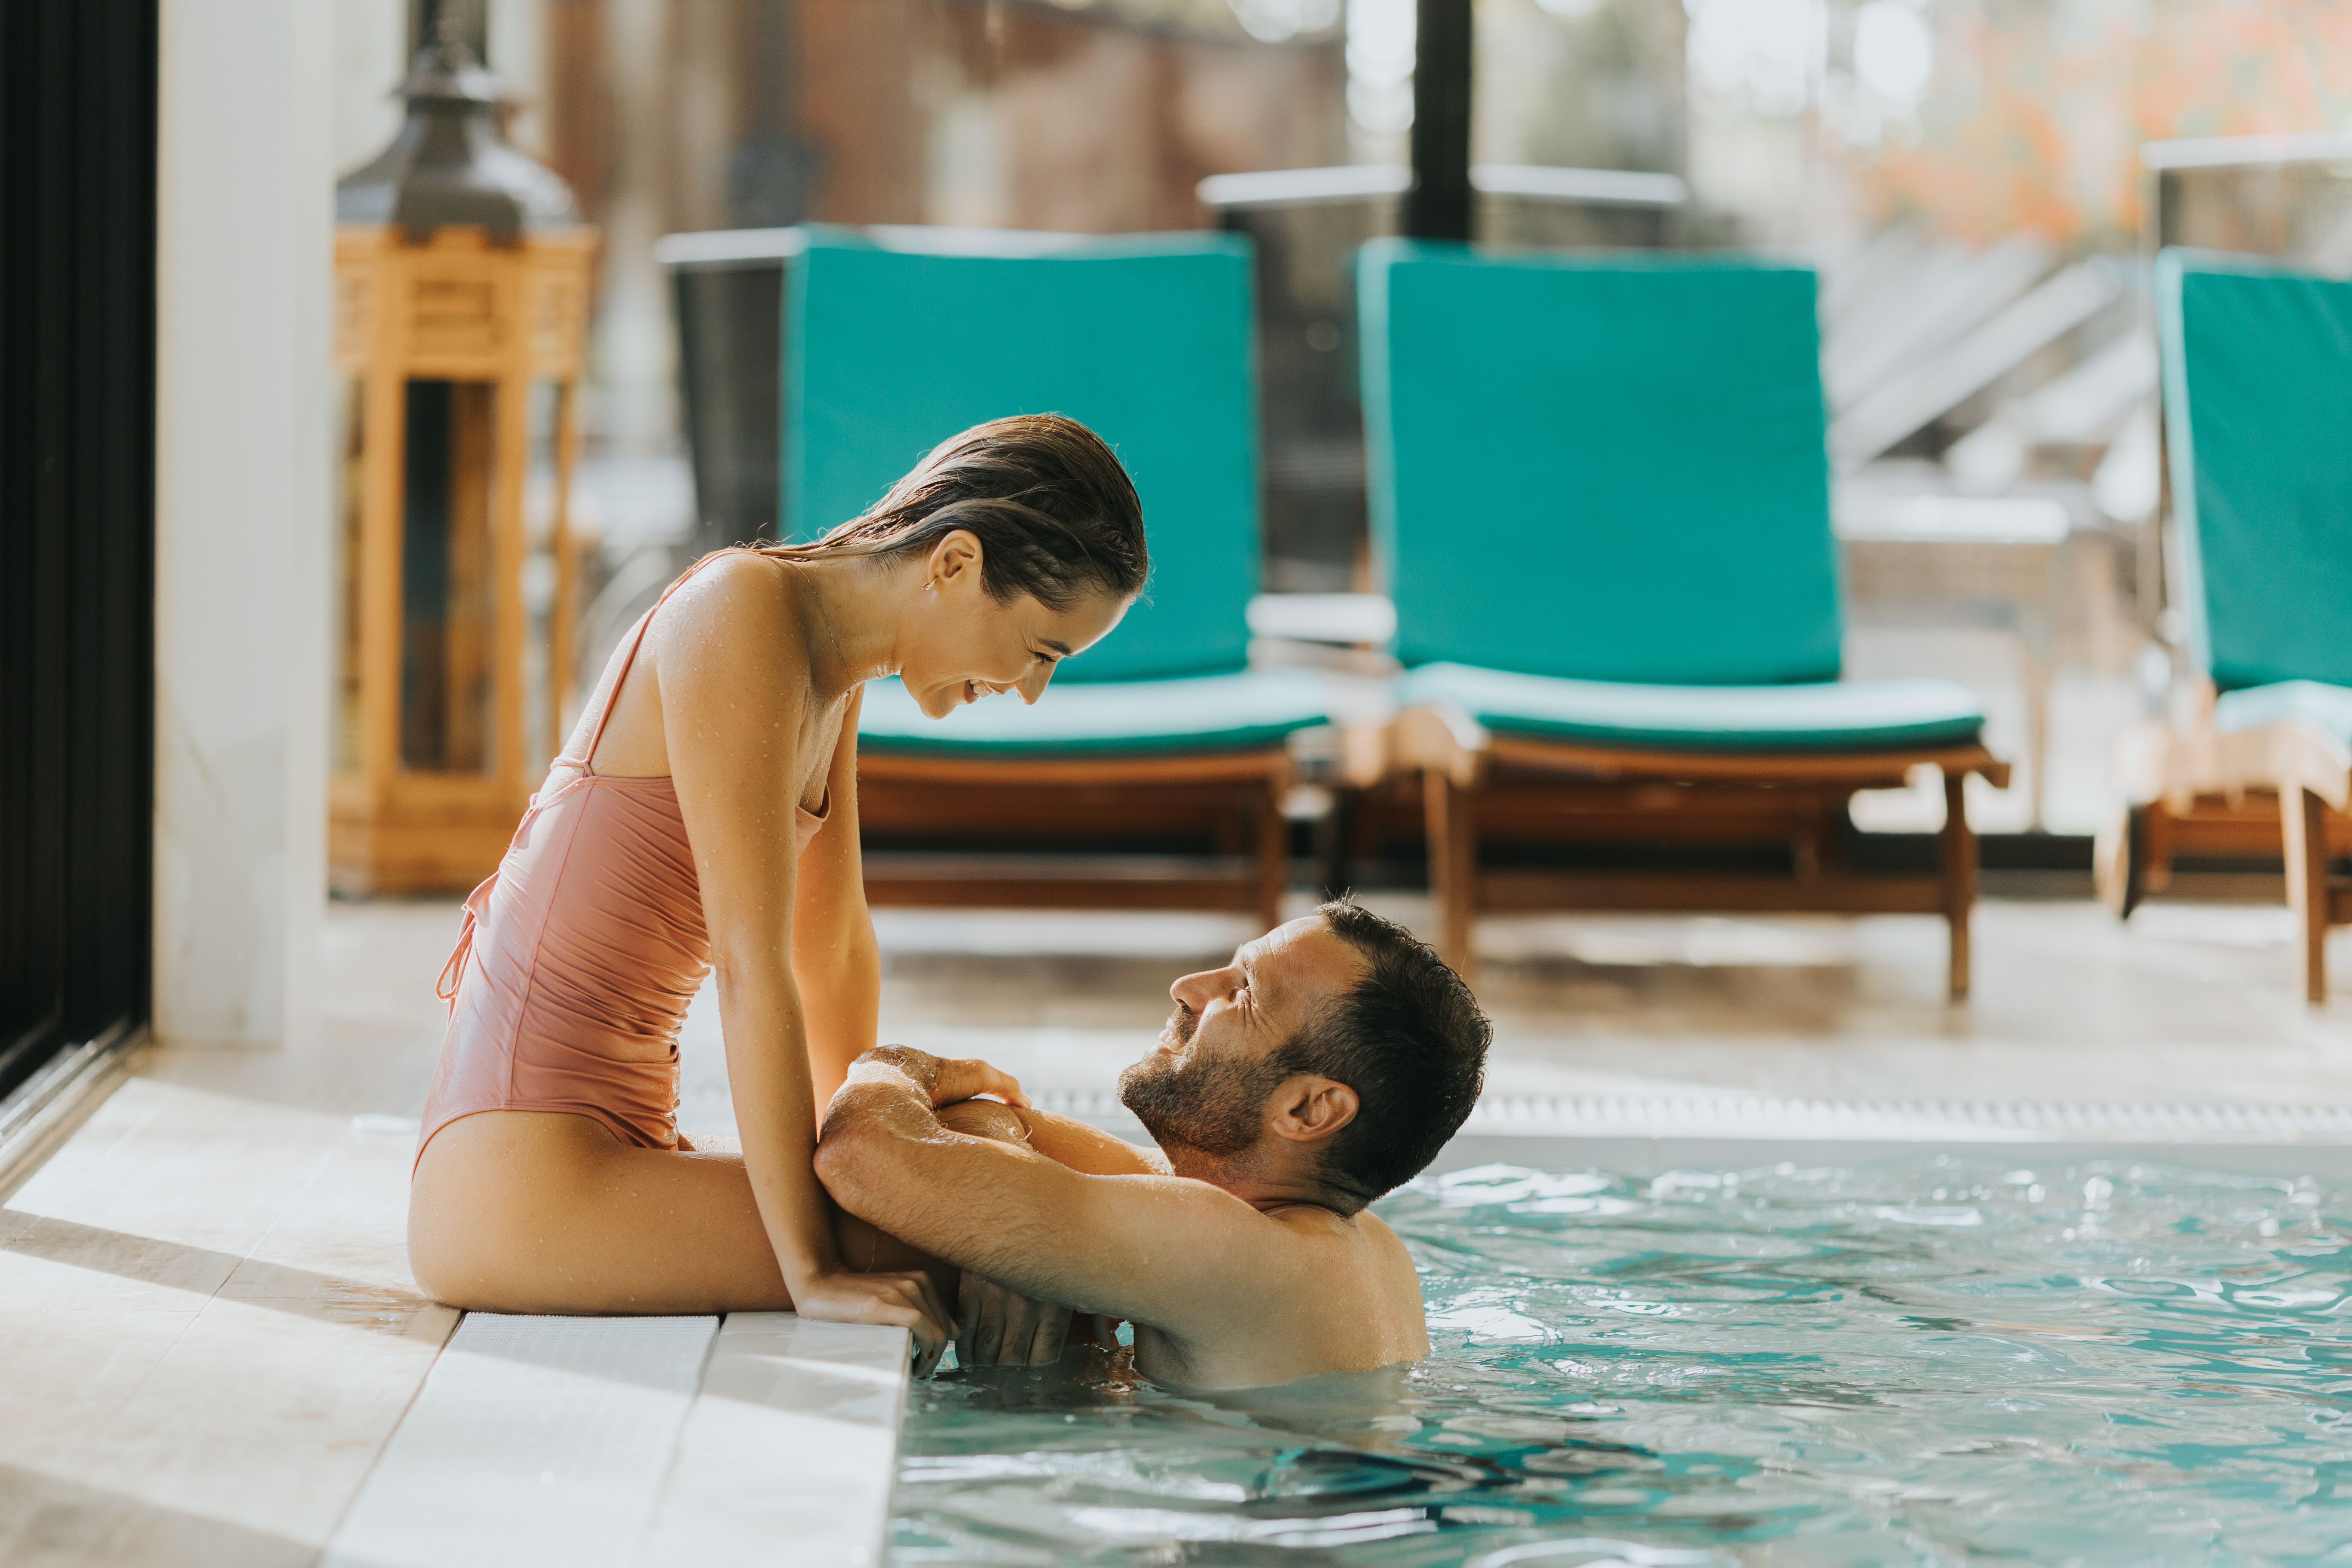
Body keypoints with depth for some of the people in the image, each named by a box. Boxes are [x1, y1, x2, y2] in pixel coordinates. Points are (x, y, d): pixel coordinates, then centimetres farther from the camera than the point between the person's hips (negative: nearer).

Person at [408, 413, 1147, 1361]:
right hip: (513, 1185, -10)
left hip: (618, 1141, 10)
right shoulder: (742, 615, -16)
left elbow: (835, 945, 23)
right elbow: (753, 963, -21)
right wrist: (816, 1272, -21)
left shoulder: (835, 664, 11)